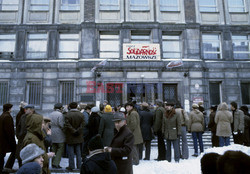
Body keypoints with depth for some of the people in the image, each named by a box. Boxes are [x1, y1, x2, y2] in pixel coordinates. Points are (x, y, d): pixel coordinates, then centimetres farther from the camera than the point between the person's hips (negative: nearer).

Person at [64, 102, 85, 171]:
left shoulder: (68, 115, -12)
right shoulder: (81, 114, 0)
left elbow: (67, 125, -16)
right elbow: (82, 124, -3)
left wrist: (73, 131, -10)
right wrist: (78, 131, -2)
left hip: (70, 136, -4)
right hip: (79, 137, 4)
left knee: (71, 151, 6)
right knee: (78, 151, 13)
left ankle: (71, 166, 11)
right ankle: (79, 166, 18)